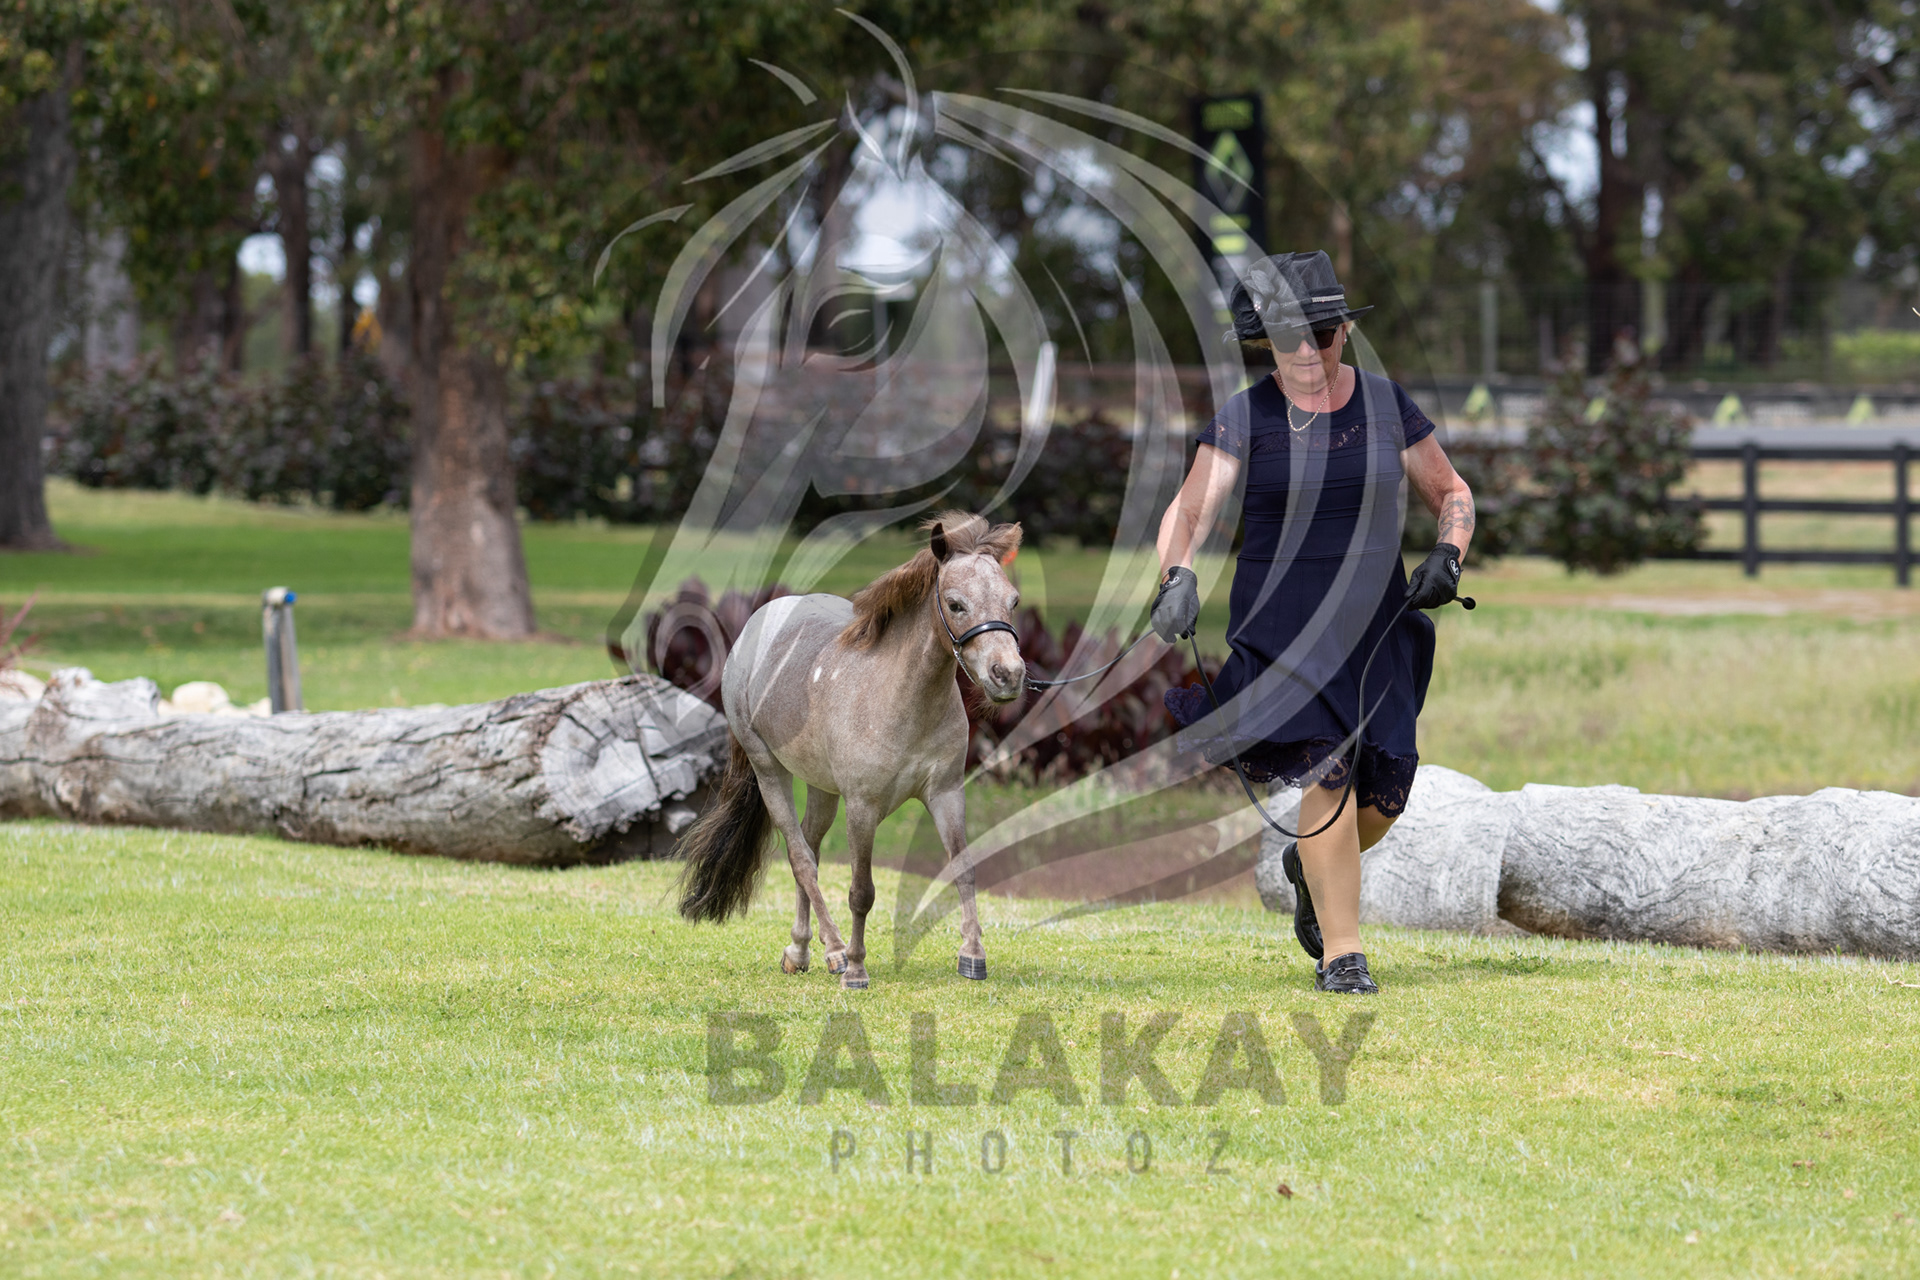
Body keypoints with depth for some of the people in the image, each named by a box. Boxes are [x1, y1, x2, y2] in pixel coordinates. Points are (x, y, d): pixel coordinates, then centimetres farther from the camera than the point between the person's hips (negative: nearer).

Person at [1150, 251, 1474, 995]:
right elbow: (1191, 510, -15)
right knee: (1327, 772, -17)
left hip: (1375, 621, 3)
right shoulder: (1245, 418, -4)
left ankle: (1309, 867, 36)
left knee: (1384, 794, 1)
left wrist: (1448, 558, -6)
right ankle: (1340, 954, -7)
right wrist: (1177, 577, -35)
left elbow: (1450, 494, 14)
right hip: (1285, 619, -3)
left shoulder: (1386, 405, 4)